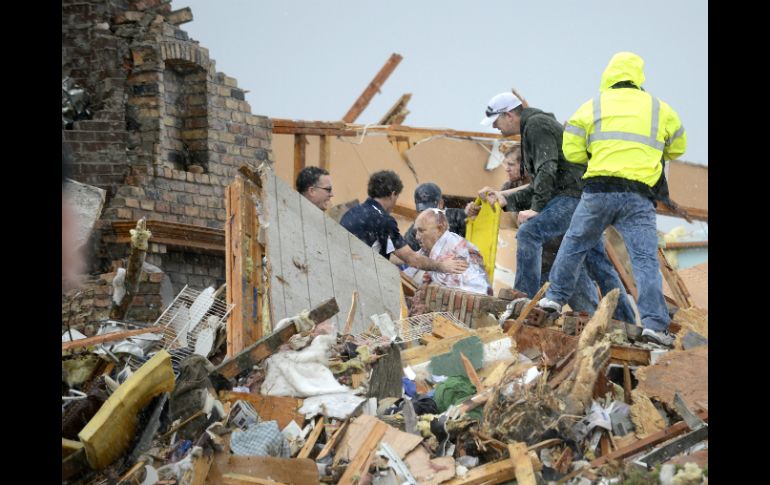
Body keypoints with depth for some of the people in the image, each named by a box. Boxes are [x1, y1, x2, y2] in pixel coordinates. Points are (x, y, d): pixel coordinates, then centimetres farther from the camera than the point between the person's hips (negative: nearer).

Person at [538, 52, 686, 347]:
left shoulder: (593, 106, 8)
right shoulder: (659, 108, 11)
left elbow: (572, 152, 6)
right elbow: (677, 148, 23)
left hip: (599, 191, 0)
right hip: (639, 198, 0)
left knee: (575, 244, 19)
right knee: (645, 258, -2)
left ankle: (555, 297, 25)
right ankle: (654, 322, -10)